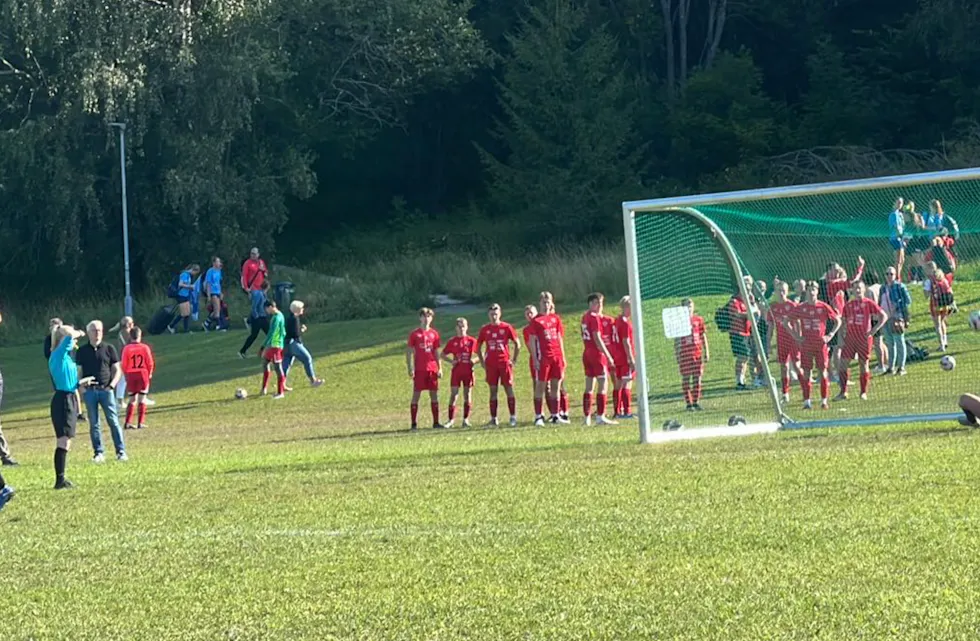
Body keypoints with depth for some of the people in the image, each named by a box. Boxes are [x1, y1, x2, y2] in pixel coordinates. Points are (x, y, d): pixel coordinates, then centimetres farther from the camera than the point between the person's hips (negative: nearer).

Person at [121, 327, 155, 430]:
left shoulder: (126, 348, -6)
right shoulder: (145, 347, -5)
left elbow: (124, 365, -5)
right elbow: (150, 363, -3)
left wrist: (126, 375, 11)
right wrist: (149, 373, 13)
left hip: (131, 375, 1)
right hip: (143, 374, -1)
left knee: (132, 399, 11)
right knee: (142, 399, 6)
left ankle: (128, 422, 4)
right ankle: (140, 423, 2)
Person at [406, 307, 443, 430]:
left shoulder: (434, 334, 11)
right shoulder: (414, 334, 0)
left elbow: (436, 353, 15)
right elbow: (408, 352, 1)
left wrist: (440, 368, 8)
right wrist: (410, 368, -8)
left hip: (432, 368, 4)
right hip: (419, 369, -4)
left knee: (434, 394, 4)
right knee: (416, 395, -3)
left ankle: (436, 422, 10)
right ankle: (414, 423, 0)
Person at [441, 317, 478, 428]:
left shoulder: (472, 341, 3)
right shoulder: (452, 341, 3)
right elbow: (443, 355, 8)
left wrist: (474, 361, -11)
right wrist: (451, 361, -8)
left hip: (468, 371, 0)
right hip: (456, 371, 0)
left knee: (467, 395, 3)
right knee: (453, 395, -4)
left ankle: (466, 419, 9)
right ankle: (451, 420, -2)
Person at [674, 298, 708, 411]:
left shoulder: (698, 320, 7)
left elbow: (703, 336, 12)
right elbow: (676, 340, 3)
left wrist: (706, 352, 10)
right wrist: (676, 354, -2)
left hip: (697, 353, 3)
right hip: (685, 354, -3)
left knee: (697, 378, 4)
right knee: (686, 378, 0)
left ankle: (696, 402, 11)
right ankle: (688, 403, 3)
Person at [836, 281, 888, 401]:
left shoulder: (868, 303, -2)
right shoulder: (848, 305, 10)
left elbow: (884, 316, -4)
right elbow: (843, 323, 15)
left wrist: (874, 329, -12)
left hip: (864, 338, -4)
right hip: (849, 338, 4)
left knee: (864, 364, 2)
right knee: (843, 363, -3)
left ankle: (864, 393, 11)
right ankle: (843, 392, 3)